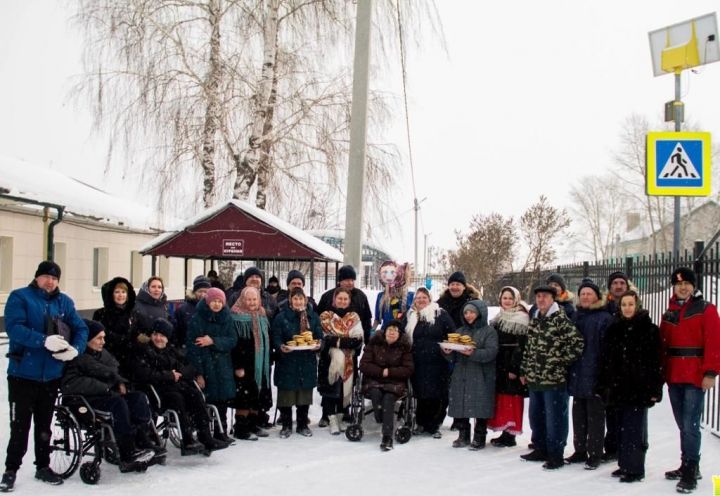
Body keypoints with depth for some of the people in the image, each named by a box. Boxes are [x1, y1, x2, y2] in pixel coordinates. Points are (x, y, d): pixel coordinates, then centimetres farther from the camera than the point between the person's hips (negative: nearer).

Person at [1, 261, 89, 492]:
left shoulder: (64, 302, 7)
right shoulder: (19, 297, -7)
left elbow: (81, 328, 4)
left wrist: (75, 349, -17)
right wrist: (44, 340, -31)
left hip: (52, 374, 4)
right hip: (23, 373, -4)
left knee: (44, 424, 16)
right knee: (20, 424, 1)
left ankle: (43, 466, 27)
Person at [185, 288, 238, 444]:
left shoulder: (226, 318, 8)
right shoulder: (197, 319, -7)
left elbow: (232, 340, -1)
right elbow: (192, 346, -11)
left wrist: (213, 341, -17)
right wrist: (198, 373, -17)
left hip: (222, 365, 4)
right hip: (204, 366, -4)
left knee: (222, 399, 7)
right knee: (206, 401, -6)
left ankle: (221, 432, 19)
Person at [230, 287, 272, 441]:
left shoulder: (262, 316, 13)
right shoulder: (237, 318, -10)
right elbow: (234, 343, -15)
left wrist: (268, 363, 16)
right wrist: (237, 366, -19)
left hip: (260, 364, 7)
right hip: (245, 364, -7)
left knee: (257, 396, 11)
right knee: (244, 396, -6)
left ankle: (253, 425, 21)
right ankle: (240, 429, 2)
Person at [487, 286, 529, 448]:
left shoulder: (521, 319, -9)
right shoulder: (498, 318, 16)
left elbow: (521, 347, -15)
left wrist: (515, 368, -20)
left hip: (512, 365, -8)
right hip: (499, 365, 8)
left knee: (511, 399, -7)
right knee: (501, 398, 9)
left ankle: (510, 435, -2)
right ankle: (504, 432, 17)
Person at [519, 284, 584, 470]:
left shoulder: (560, 319, -12)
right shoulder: (535, 319, 13)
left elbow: (577, 341, -20)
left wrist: (564, 361, -12)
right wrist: (524, 371, 18)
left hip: (554, 378, -8)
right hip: (534, 378, 8)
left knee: (554, 419, -1)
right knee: (536, 416, 17)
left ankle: (556, 455, 8)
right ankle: (540, 450, 30)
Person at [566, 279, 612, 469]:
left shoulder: (604, 318, -7)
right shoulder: (575, 316, 13)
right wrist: (568, 369, 13)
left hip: (595, 375, -7)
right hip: (577, 375, 7)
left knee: (595, 416, 1)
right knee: (578, 415, 13)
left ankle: (595, 454, 9)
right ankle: (580, 451, 24)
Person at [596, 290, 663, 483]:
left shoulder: (649, 329, -4)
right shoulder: (614, 329, 10)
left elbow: (656, 361, -6)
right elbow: (604, 359, 13)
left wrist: (655, 389, -11)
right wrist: (602, 385, 9)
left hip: (639, 387, -5)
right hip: (618, 387, 5)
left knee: (634, 429, -3)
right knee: (623, 428, 11)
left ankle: (635, 469, 4)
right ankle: (625, 465, 21)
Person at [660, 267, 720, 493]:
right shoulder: (670, 312, 14)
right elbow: (663, 344, 14)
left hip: (696, 376, -6)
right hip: (673, 377, 6)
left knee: (690, 425, -10)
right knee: (683, 424, 14)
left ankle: (690, 473, -6)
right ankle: (687, 466, 25)